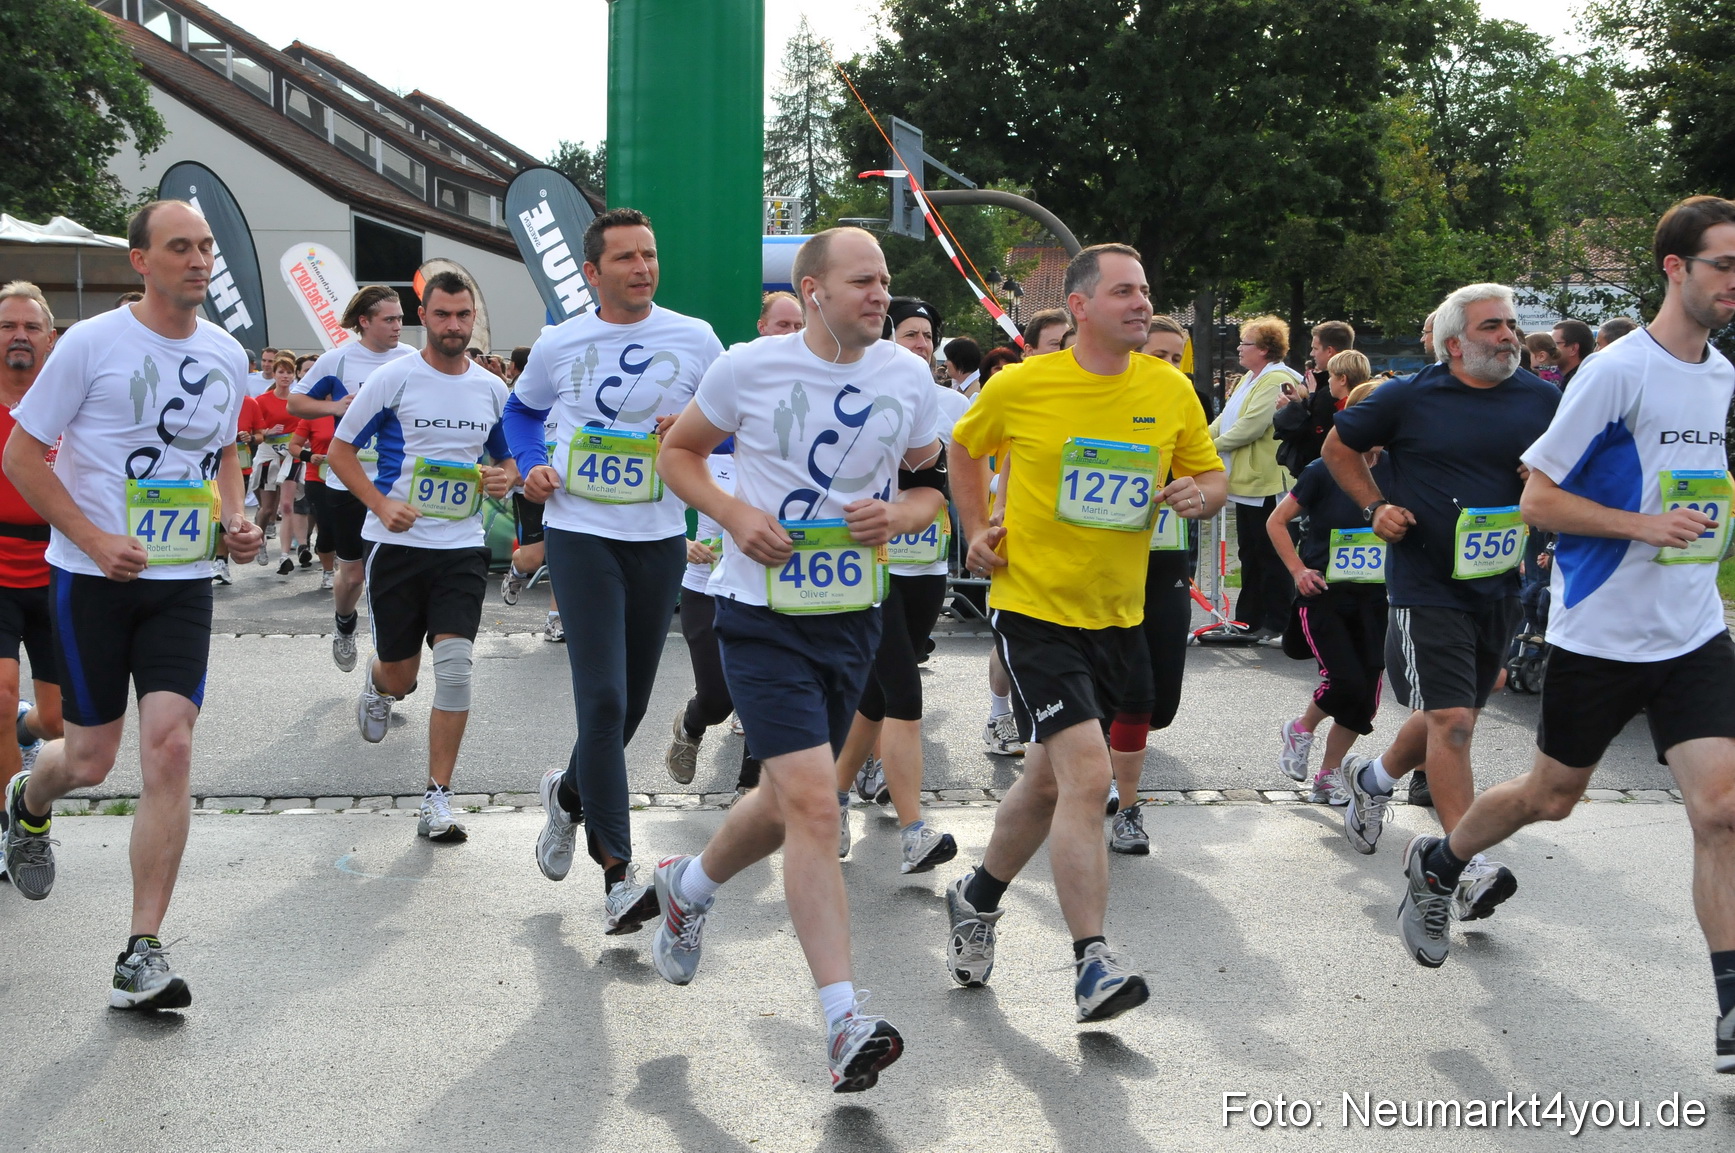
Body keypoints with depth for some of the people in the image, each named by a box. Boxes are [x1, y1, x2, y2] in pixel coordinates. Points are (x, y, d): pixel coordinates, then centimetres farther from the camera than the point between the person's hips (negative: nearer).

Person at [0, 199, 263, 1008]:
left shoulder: (227, 356, 6)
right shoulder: (91, 344, -8)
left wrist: (235, 520, 4)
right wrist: (95, 539, -15)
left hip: (183, 582, 3)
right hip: (92, 578, -3)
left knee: (168, 751, -10)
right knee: (90, 760, 4)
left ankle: (141, 957, -6)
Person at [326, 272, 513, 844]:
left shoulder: (493, 388, 7)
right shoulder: (394, 378, -5)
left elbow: (506, 455, 22)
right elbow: (339, 449, 0)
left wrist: (504, 476, -3)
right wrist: (381, 504, -14)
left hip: (462, 547, 2)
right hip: (397, 544, -2)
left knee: (456, 664, -14)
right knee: (400, 676, 7)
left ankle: (438, 799, -6)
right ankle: (376, 684, 48)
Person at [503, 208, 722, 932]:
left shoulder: (694, 340, 1)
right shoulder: (559, 344, 2)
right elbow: (521, 411, 20)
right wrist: (532, 465, 2)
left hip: (659, 539, 2)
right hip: (580, 534, -2)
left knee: (631, 702, 12)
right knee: (604, 698, -14)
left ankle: (569, 793, 42)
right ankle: (617, 876, -13)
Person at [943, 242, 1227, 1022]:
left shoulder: (1170, 390, 1)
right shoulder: (1022, 387, -8)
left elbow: (1212, 475, 11)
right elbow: (964, 447, 11)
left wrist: (1200, 495, -12)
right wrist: (978, 531, 2)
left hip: (1118, 617, 5)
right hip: (1035, 609, -5)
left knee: (1050, 781, 18)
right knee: (1087, 775, -18)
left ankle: (977, 898, 42)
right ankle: (1092, 963, -14)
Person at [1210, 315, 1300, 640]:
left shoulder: (1277, 381, -17)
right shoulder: (1251, 378, 17)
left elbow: (1251, 426, -23)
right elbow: (1226, 418, 18)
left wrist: (1213, 445, -12)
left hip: (1267, 483, -10)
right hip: (1247, 480, 10)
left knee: (1270, 555, -3)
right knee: (1249, 553, 14)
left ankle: (1276, 623, 3)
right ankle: (1247, 619, 20)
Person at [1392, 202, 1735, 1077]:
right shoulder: (1618, 372, -14)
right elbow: (1537, 498, -14)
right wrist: (1646, 525, -23)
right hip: (1600, 633, -5)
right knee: (1551, 796, 11)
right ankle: (1436, 865, 40)